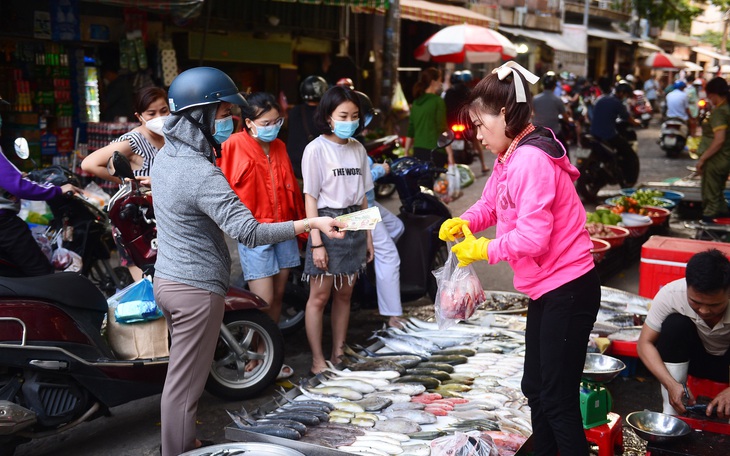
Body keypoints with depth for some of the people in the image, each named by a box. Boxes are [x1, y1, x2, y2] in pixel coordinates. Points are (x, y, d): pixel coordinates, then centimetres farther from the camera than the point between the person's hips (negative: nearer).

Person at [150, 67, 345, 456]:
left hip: (166, 278, 10)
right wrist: (311, 224, -29)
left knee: (181, 376, 22)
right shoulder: (203, 175, -25)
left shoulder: (165, 155, 4)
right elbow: (248, 232, -31)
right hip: (197, 289, -10)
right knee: (184, 387, 0)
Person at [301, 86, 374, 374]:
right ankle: (318, 361, 7)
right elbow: (310, 198, -9)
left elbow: (362, 196, 13)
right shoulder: (316, 149, -8)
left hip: (354, 226, 6)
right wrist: (316, 242, -14)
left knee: (344, 294, 11)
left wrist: (368, 236, 12)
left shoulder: (358, 149, 9)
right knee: (319, 296, -1)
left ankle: (338, 354, 22)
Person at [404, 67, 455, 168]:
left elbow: (410, 131, 15)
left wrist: (407, 153, 21)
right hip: (434, 151, -7)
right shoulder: (438, 101, -6)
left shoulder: (416, 102, 13)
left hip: (418, 151, 7)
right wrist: (450, 153, -10)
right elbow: (442, 130, -11)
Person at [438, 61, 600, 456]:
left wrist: (484, 250, -14)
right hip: (546, 289, 11)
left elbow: (532, 238, -28)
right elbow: (491, 203, 15)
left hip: (567, 290, -11)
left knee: (558, 397, -2)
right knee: (535, 386, 20)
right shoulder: (510, 157, 9)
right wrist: (464, 223, -6)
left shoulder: (532, 160, -23)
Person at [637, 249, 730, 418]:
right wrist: (672, 384, -36)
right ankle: (670, 412, -24)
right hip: (695, 358, 2)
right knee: (674, 323, -30)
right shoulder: (670, 294, -29)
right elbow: (645, 343, -22)